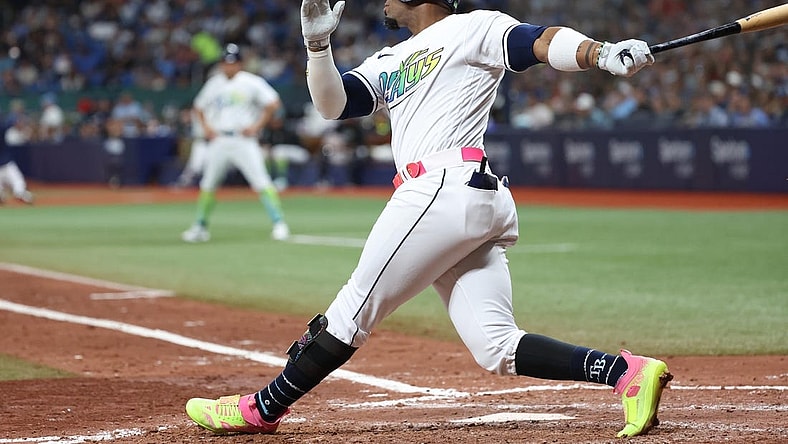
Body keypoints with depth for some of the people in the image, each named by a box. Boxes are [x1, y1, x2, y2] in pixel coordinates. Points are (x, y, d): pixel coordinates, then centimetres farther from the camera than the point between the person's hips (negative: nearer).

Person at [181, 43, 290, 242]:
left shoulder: (251, 82, -3)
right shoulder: (214, 83, 12)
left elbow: (273, 104, -8)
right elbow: (199, 106, 25)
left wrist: (257, 126, -11)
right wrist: (206, 126, 8)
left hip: (244, 139, -5)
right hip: (219, 141, 5)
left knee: (261, 182, -14)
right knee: (208, 184, 8)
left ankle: (279, 224, -16)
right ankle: (200, 227, 20)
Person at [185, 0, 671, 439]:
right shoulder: (390, 61, 30)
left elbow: (538, 41, -8)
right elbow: (332, 103, 22)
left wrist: (603, 52, -26)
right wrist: (318, 44, 5)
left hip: (447, 186, -9)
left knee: (355, 307, -1)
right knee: (497, 346, -5)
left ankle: (263, 409, 7)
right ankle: (627, 372, -13)